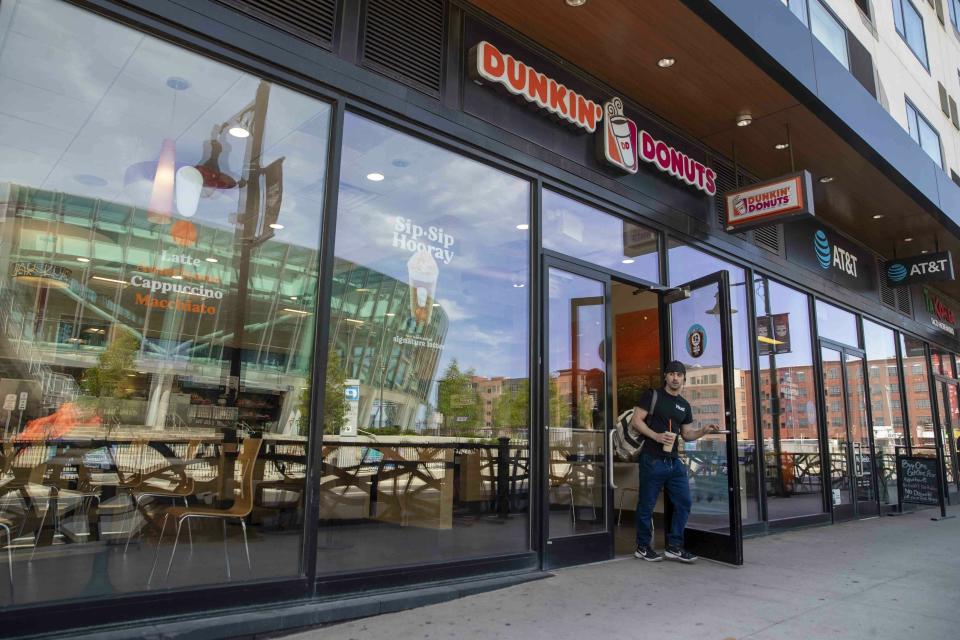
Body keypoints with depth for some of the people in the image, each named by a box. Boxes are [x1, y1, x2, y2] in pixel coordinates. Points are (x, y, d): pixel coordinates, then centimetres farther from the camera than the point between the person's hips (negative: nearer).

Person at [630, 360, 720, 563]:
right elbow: (636, 421, -8)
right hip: (652, 460, -6)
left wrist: (704, 430, 1)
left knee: (683, 503, 5)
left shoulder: (684, 405, 15)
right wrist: (656, 436, -19)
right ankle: (643, 547, 17)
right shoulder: (652, 395, -3)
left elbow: (686, 434, 19)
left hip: (674, 461, 6)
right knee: (646, 505, 3)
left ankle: (674, 547, 18)